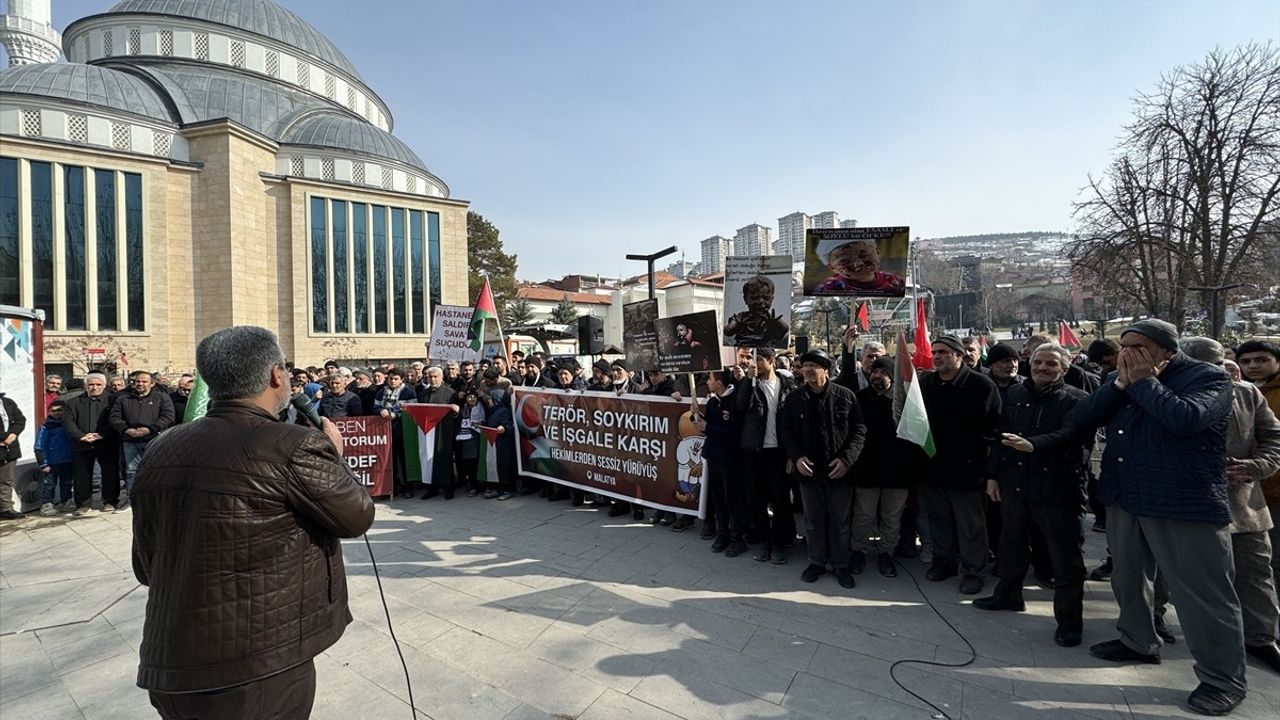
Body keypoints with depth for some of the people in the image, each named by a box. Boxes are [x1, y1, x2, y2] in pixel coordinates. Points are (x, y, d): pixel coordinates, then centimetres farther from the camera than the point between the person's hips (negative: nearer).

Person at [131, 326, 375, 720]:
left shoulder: (159, 452, 1)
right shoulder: (293, 448, -20)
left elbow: (145, 568, 10)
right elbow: (357, 516, -6)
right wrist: (332, 454, 8)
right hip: (263, 670, -6)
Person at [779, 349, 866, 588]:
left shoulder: (845, 396, -7)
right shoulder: (794, 398, -2)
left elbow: (859, 430, -5)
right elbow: (785, 431, 3)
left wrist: (846, 459, -15)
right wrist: (796, 457, -10)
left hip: (839, 470, -1)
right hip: (808, 470, 2)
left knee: (840, 521, 10)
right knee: (813, 521, 14)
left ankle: (840, 565, 27)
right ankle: (817, 562, 30)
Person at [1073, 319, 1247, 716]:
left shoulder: (1207, 377, -10)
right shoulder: (1120, 381, 10)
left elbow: (1187, 417, -29)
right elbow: (1083, 417, -1)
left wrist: (1144, 382, -18)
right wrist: (1121, 384, -11)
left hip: (1184, 505, -7)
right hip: (1124, 499, 7)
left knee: (1203, 593, 3)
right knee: (1127, 577, 20)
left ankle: (1223, 679, 17)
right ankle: (1138, 642, 38)